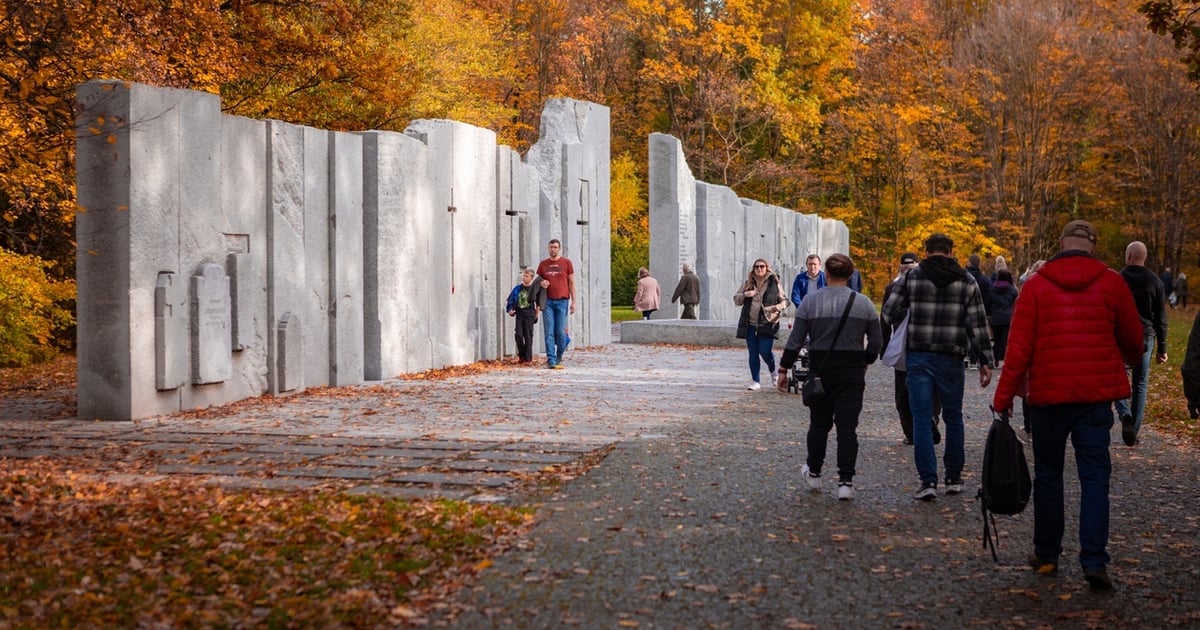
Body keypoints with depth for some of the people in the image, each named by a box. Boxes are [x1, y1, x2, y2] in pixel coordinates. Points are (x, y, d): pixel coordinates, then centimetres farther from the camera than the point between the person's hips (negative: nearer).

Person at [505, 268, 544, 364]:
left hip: (529, 314, -3)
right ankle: (522, 355, 11)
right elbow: (511, 300, 11)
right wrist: (510, 310, 0)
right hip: (519, 314, 3)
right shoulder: (517, 288, 6)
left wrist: (537, 313, -2)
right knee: (518, 334, -4)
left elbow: (538, 303, 2)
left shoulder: (534, 288, -3)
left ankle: (528, 358, 4)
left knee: (528, 335, -1)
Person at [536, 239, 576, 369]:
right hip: (548, 301, 2)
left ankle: (559, 356, 15)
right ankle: (551, 360, -4)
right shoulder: (543, 264, 12)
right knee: (549, 332, -4)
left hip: (562, 301, -2)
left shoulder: (566, 263, 6)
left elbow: (572, 283, 7)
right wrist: (541, 284, -5)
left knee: (560, 332, -3)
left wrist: (573, 302, 1)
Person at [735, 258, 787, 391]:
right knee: (753, 354, 4)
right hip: (750, 324, 3)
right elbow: (736, 300, 14)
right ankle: (755, 381, 12)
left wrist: (779, 306, -18)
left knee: (765, 351, -9)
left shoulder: (774, 283, 1)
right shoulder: (748, 283, 10)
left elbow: (784, 300, 5)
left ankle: (772, 371, 22)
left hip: (767, 324, -3)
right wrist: (744, 294, -7)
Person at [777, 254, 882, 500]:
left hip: (820, 369, 0)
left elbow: (795, 340, -3)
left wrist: (783, 370, 4)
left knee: (819, 424, 15)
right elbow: (876, 342, 5)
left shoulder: (810, 302, -3)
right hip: (852, 372, 0)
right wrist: (865, 362, 22)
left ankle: (813, 473, 27)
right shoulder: (864, 303, 0)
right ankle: (845, 482, -5)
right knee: (847, 427, 0)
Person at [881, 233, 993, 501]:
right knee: (953, 418, 15)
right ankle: (954, 478, 21)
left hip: (919, 358, -1)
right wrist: (985, 361, 4)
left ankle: (928, 480, -7)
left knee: (922, 419, 1)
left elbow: (889, 313, 1)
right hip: (951, 359, 1)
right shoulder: (966, 281, 2)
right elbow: (978, 324, -1)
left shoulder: (912, 277, -1)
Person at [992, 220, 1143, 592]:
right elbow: (1133, 341, 9)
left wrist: (1004, 397, -2)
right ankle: (1094, 561, -9)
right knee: (1094, 476, 2)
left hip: (1048, 394, 0)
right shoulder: (1111, 283, 0)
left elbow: (1019, 347, -6)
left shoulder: (1037, 285, -3)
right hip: (1097, 394, 0)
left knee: (1048, 475, 13)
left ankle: (1047, 555, 20)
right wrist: (1130, 359, 33)